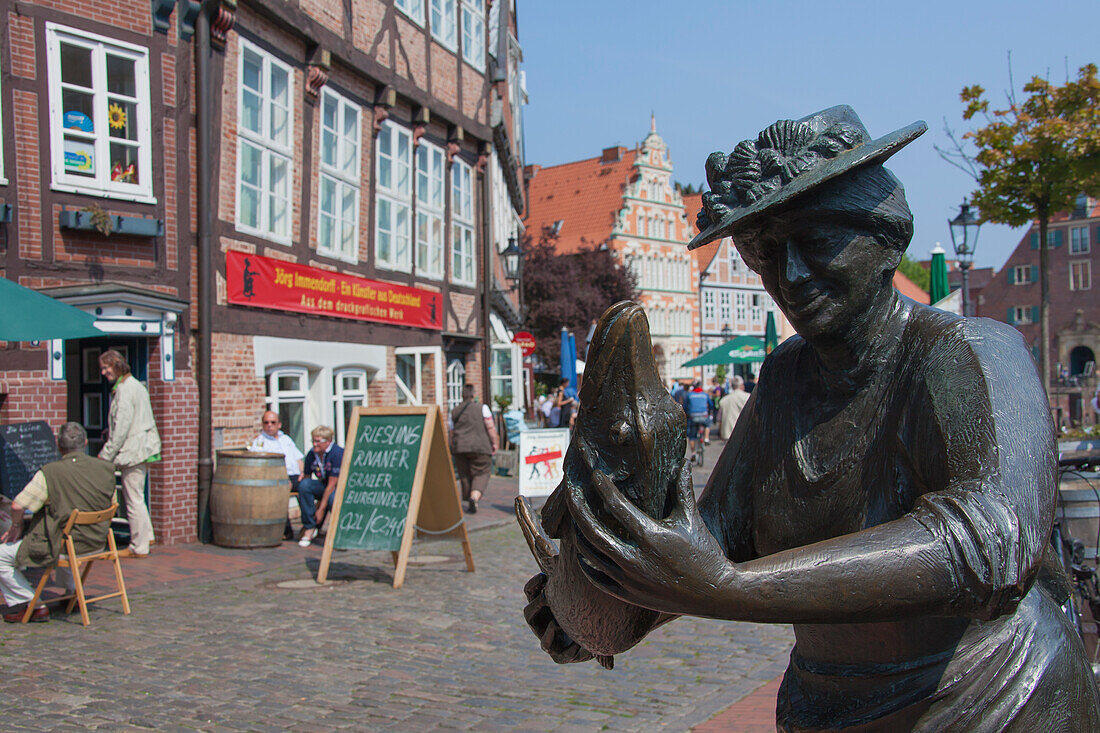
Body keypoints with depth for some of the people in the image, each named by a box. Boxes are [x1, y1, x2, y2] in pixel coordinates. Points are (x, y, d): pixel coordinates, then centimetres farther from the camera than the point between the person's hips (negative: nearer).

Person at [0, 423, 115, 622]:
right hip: (96, 542, 7)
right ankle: (72, 593, 43)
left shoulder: (49, 473, -19)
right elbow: (111, 503, 8)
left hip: (60, 546, -6)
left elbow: (17, 505, -20)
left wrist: (16, 526, 1)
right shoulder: (106, 468, -4)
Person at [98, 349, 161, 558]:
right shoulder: (135, 385, 15)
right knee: (135, 496, 20)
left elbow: (121, 427, -19)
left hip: (133, 451, -10)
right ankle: (146, 535, 27)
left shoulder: (124, 390, -16)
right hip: (143, 448, 10)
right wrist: (110, 430, 18)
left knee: (134, 499, -3)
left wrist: (105, 455, -14)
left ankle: (139, 547, 4)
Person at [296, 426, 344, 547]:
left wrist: (321, 508, -22)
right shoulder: (311, 455, -3)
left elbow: (332, 484, -22)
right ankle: (309, 527, -16)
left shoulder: (337, 454, -22)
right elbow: (306, 478, 0)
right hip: (324, 487, 6)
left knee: (333, 499, -39)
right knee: (304, 484, -23)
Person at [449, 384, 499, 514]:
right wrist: (494, 443, 2)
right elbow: (490, 427, -6)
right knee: (481, 474, -1)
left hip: (459, 447, 4)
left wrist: (453, 448, 23)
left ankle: (468, 501, 16)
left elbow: (452, 433, 14)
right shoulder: (482, 407, 0)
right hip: (480, 447, -4)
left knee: (464, 475, 12)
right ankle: (474, 497, -23)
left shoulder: (455, 412, 11)